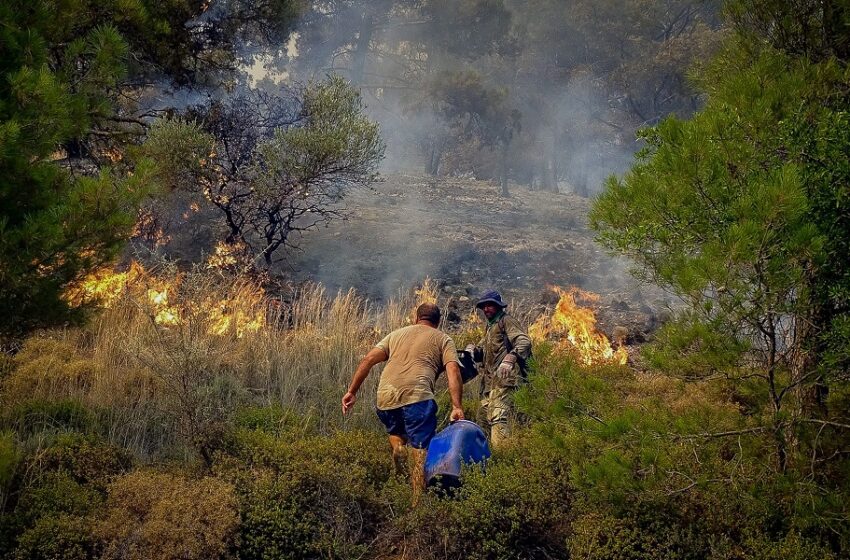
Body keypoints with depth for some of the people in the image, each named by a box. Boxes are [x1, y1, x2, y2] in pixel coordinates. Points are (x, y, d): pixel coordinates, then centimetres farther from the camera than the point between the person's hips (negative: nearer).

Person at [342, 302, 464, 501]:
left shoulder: (397, 334, 28)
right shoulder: (443, 339, 19)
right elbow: (453, 371, 1)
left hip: (385, 398, 3)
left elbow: (368, 360, 17)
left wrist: (352, 392, 17)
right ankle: (418, 503, -8)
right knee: (421, 453, -1)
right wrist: (457, 407, -6)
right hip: (416, 395, -3)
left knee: (396, 431, 31)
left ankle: (398, 447, 3)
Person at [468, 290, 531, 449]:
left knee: (498, 416, -21)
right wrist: (473, 350, 4)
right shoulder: (490, 326, 28)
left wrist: (509, 359, -34)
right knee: (486, 413, 10)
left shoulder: (506, 321, -2)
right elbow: (483, 351, 29)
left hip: (503, 378, -10)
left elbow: (524, 342, -18)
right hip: (490, 380, 10)